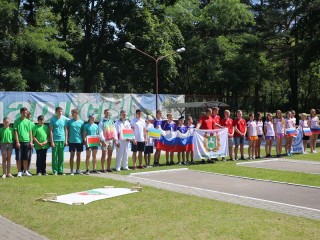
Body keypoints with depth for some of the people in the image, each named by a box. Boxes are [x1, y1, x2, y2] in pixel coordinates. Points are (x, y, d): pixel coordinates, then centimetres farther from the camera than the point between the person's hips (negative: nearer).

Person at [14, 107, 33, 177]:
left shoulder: (28, 121, 10)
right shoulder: (17, 121, 1)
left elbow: (30, 132, 10)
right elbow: (15, 132, -3)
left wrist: (31, 141, 3)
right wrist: (17, 142, -10)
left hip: (27, 142, 3)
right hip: (19, 142, -3)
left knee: (26, 158, 8)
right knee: (18, 158, 0)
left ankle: (25, 171, 15)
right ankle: (19, 172, 6)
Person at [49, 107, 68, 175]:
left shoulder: (64, 119, 7)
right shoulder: (53, 119, -1)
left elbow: (66, 130, 11)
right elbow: (51, 131, -2)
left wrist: (66, 140, 5)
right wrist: (52, 141, -8)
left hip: (62, 140, 3)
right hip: (55, 140, -3)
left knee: (61, 157, 8)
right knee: (55, 156, 1)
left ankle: (60, 171, 15)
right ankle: (55, 171, 8)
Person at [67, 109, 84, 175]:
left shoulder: (81, 122, 4)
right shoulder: (69, 121, 1)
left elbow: (83, 132, 9)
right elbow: (67, 130, 6)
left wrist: (83, 140, 5)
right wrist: (67, 139, -1)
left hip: (79, 141, 2)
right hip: (72, 141, -1)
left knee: (79, 155, 8)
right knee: (72, 155, 0)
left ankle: (78, 170, 18)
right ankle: (71, 170, 5)